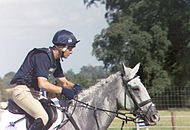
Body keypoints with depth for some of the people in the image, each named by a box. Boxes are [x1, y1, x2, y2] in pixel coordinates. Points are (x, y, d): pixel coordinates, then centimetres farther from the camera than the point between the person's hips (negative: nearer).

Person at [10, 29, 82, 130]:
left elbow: (63, 82, 19)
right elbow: (42, 84, -28)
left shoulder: (55, 60, 11)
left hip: (35, 93, 10)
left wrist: (75, 87, -2)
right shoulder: (43, 56, -19)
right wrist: (63, 90, -25)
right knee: (42, 118, -28)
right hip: (22, 91, -10)